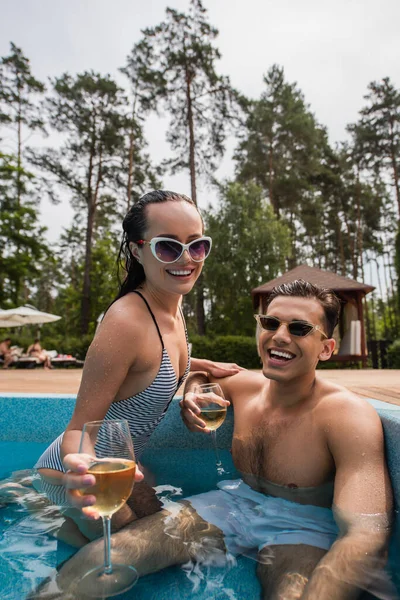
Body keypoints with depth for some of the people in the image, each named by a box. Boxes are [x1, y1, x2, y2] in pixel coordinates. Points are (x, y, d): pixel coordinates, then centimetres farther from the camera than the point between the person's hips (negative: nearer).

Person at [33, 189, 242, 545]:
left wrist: (203, 366, 6)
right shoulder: (126, 322, -35)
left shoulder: (173, 306, -8)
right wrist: (81, 466, -50)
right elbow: (80, 428, -29)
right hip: (80, 473, -7)